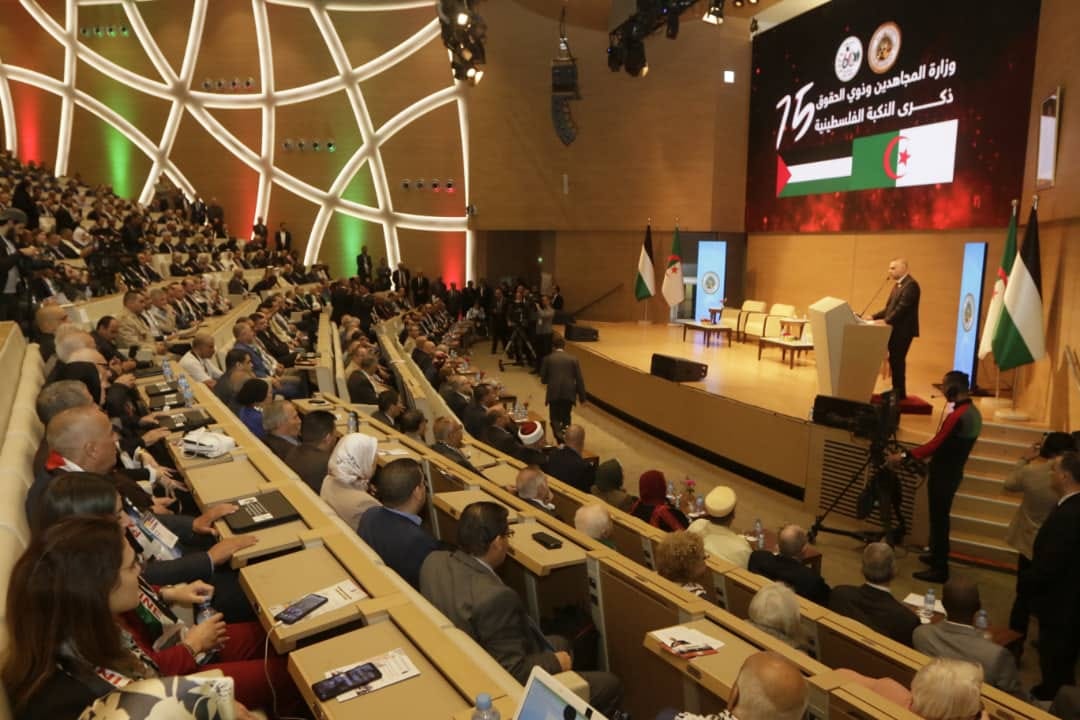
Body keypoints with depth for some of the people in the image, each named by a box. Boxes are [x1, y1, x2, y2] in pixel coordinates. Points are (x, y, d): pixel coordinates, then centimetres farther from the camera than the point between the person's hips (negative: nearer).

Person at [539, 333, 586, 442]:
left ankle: (559, 436, -16)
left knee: (555, 418, 9)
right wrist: (582, 397, 6)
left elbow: (543, 379, 4)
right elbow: (579, 380, 0)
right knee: (566, 417, 19)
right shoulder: (573, 359, 2)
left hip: (554, 394, -1)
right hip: (569, 394, 1)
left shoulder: (548, 359, 1)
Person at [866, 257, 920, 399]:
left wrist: (886, 321, -28)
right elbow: (889, 307, 18)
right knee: (894, 360, 12)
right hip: (895, 329, 9)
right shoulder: (898, 284, 17)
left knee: (897, 361, -4)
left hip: (903, 330, -9)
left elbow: (902, 308, -24)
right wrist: (874, 317, 6)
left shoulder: (910, 285, -15)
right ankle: (897, 391, 20)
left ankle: (900, 393, 6)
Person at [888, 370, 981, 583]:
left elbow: (935, 445, -24)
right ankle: (938, 555, 34)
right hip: (952, 472, 10)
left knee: (938, 519, -2)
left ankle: (940, 569, 4)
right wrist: (928, 456, 21)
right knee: (940, 517, 21)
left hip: (943, 474, -10)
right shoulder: (973, 411, 7)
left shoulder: (957, 416, -24)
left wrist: (904, 456, -20)